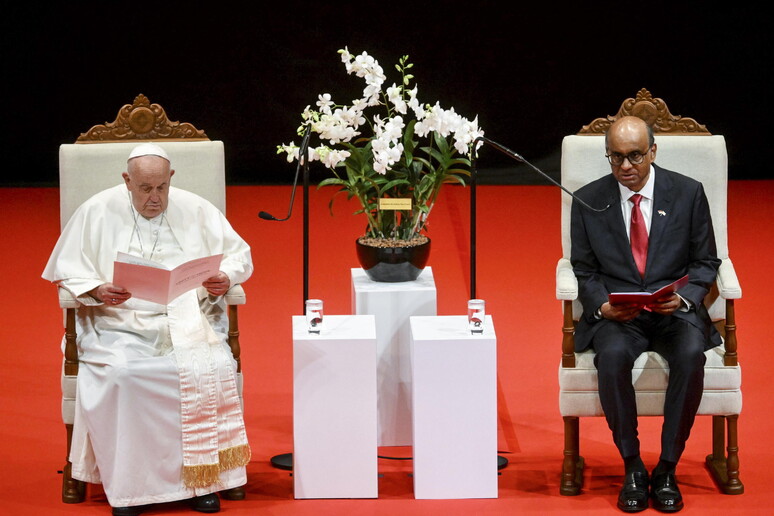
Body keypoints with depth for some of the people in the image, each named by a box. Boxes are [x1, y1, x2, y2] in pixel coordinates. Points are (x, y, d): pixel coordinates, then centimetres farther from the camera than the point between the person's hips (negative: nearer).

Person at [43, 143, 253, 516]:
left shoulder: (195, 210, 9)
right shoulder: (97, 213, 5)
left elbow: (239, 253, 14)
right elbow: (67, 271, 6)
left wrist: (226, 277, -9)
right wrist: (97, 291, -15)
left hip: (188, 320, 1)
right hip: (120, 325, -1)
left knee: (212, 369, -29)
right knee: (119, 374, -33)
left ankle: (203, 478, -16)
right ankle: (128, 483, -21)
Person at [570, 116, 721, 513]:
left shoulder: (688, 193, 3)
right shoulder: (588, 201, 4)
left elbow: (705, 262, 7)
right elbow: (584, 270, 8)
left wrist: (683, 298, -13)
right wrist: (602, 306, -12)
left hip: (675, 312, 0)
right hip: (615, 315, 0)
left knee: (691, 354, -33)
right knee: (613, 356, -35)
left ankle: (667, 470, -19)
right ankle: (632, 468, -17)